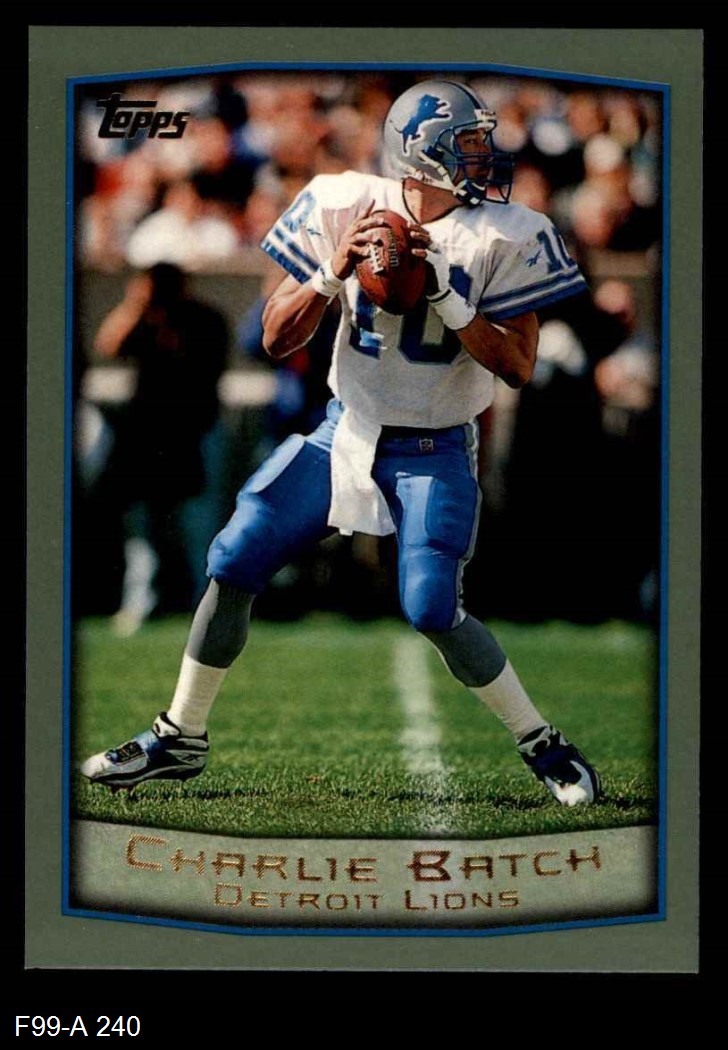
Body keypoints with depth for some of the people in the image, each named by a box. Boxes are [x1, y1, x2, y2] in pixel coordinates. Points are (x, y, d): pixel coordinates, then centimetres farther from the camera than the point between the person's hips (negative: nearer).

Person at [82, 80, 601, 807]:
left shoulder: (503, 237, -12)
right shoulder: (344, 206, -6)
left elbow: (519, 367, -14)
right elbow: (277, 340, -3)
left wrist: (443, 294, -24)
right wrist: (332, 275, -20)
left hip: (434, 455, -3)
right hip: (346, 433, 3)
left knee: (432, 609, -17)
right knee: (232, 565, -2)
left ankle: (541, 744, 3)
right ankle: (180, 739, 14)